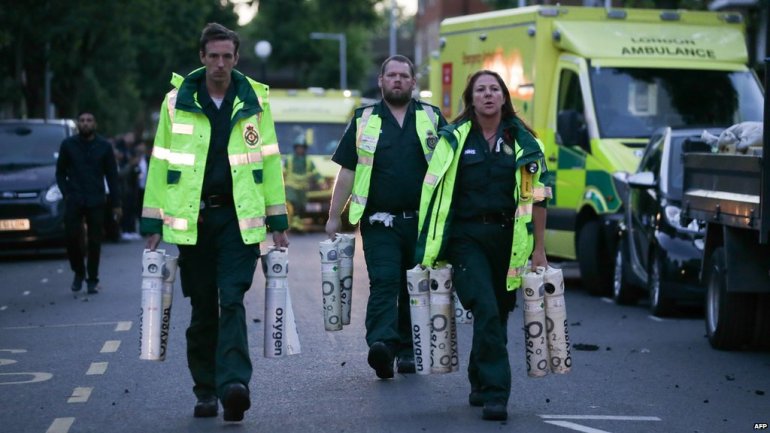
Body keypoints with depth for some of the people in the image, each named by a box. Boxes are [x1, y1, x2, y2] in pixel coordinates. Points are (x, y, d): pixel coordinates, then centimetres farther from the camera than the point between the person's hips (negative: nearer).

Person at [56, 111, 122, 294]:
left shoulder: (104, 147, 5)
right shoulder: (68, 145, 5)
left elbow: (112, 176, 7)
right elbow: (60, 172, 11)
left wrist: (116, 203, 3)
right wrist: (66, 193, -2)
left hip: (96, 201, 0)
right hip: (74, 201, 0)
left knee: (94, 241, 1)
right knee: (72, 237, -8)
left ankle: (92, 280, 9)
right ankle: (79, 272, 14)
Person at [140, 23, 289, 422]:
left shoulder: (254, 101, 5)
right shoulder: (177, 102, 4)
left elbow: (269, 161, 8)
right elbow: (160, 163, 6)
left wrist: (278, 220, 5)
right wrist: (153, 222, 4)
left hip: (239, 217, -1)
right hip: (191, 219, 1)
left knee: (232, 302, -13)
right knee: (202, 309, 8)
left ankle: (233, 384, -20)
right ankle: (206, 390, 17)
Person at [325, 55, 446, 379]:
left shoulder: (432, 118, 10)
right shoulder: (364, 120, 8)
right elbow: (347, 171, 9)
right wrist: (334, 216, 5)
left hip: (422, 221, 2)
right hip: (380, 222, -2)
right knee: (384, 281, -16)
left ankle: (407, 348, 18)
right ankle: (381, 343, -30)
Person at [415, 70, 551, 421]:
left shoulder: (523, 142, 8)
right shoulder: (454, 139, 4)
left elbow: (537, 198, 8)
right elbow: (434, 194, 6)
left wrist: (539, 248, 4)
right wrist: (432, 246, 3)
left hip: (507, 239, 3)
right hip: (467, 237, -2)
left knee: (497, 315, 10)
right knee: (487, 312, -17)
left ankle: (480, 384, 31)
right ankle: (494, 395, -17)